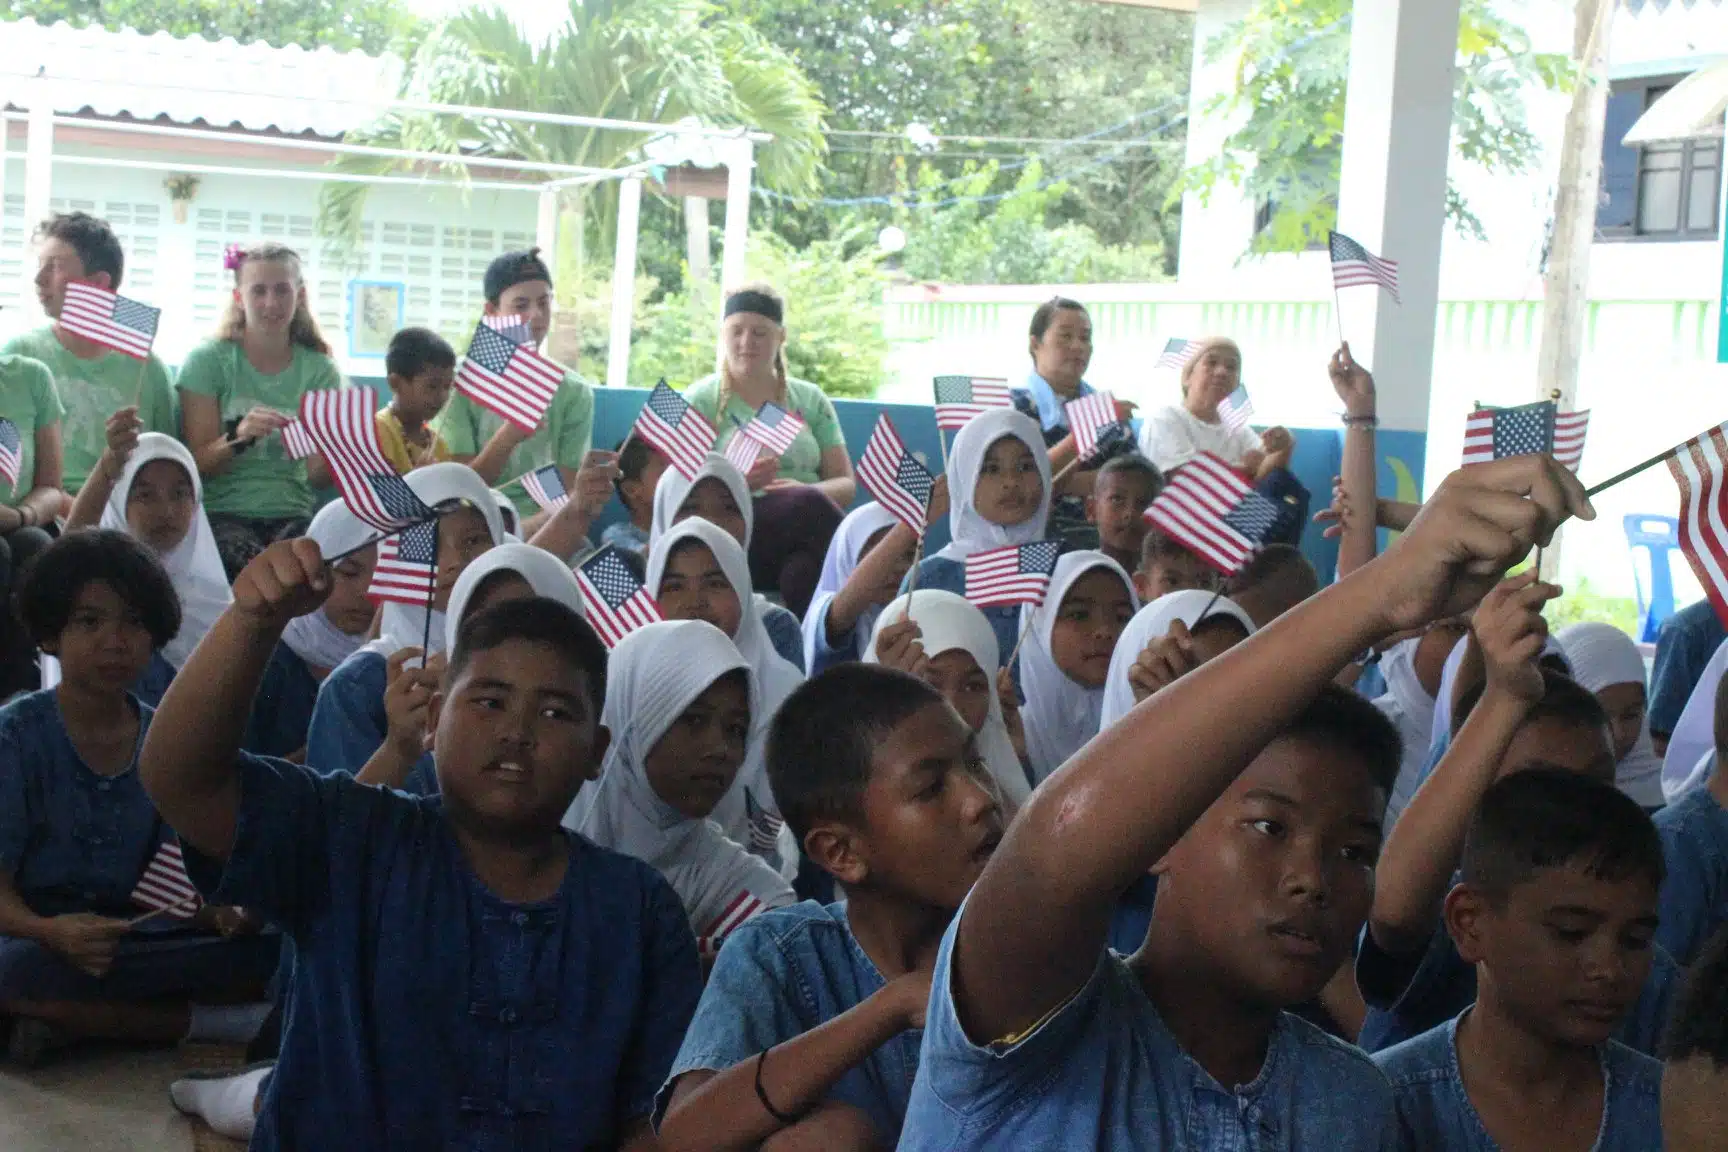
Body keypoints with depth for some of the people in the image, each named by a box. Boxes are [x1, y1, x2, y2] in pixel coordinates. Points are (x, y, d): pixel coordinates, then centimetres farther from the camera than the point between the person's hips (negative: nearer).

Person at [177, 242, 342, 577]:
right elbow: (199, 464, -2)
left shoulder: (320, 370, 9)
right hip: (224, 510, -2)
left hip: (293, 514, 2)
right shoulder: (208, 360, 3)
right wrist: (239, 435, -22)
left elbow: (317, 476, 3)